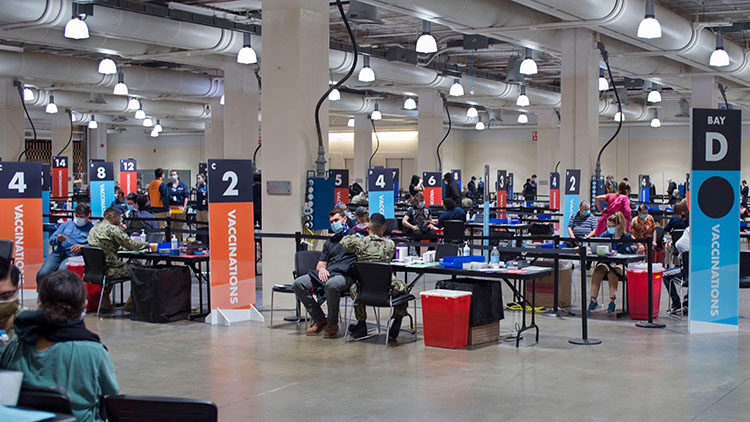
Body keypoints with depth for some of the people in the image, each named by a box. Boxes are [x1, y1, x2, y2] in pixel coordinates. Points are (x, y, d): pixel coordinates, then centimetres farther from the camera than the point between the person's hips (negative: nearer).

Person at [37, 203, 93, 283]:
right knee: (42, 274, -21)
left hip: (74, 255, -4)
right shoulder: (66, 224, 26)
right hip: (58, 253, 4)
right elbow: (51, 239, 21)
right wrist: (58, 239, -3)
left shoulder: (91, 228, 12)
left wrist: (83, 247, -19)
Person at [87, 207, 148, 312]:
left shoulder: (93, 229, 12)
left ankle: (105, 303, 32)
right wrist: (146, 244, 4)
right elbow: (131, 245, -12)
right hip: (109, 270, -9)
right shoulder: (113, 229, -14)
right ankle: (129, 306, 8)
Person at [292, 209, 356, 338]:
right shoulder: (329, 242, 31)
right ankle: (319, 320, -7)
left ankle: (332, 323, -20)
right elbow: (321, 263, 25)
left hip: (344, 274, -7)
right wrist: (321, 268, 2)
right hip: (326, 273, 7)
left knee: (331, 285, -41)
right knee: (298, 284, -15)